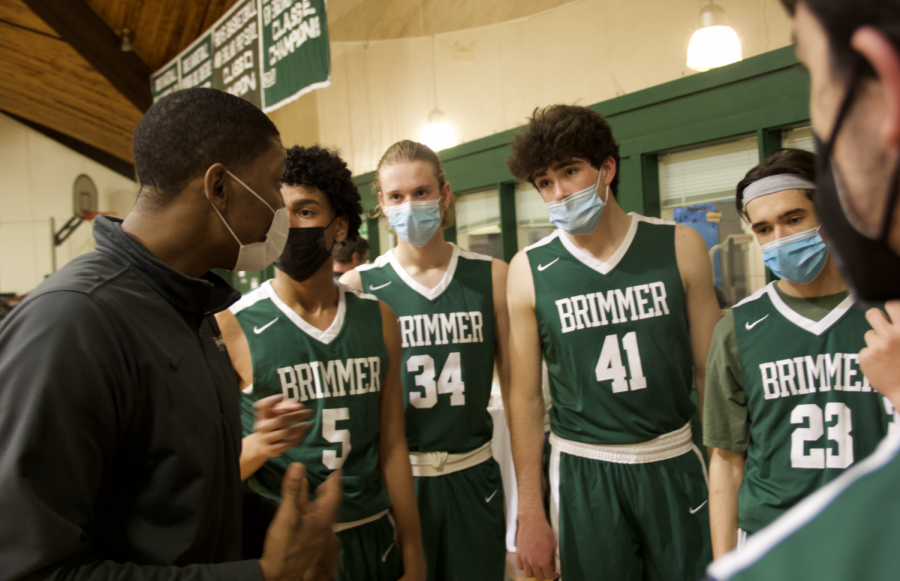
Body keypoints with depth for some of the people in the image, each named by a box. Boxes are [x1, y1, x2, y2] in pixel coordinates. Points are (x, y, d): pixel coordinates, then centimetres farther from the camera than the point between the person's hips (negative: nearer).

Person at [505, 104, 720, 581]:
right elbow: (525, 397, -3)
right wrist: (530, 514, -2)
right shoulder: (529, 270, -5)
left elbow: (710, 372, 1)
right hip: (583, 472, -1)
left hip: (674, 463, 1)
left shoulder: (679, 248, -3)